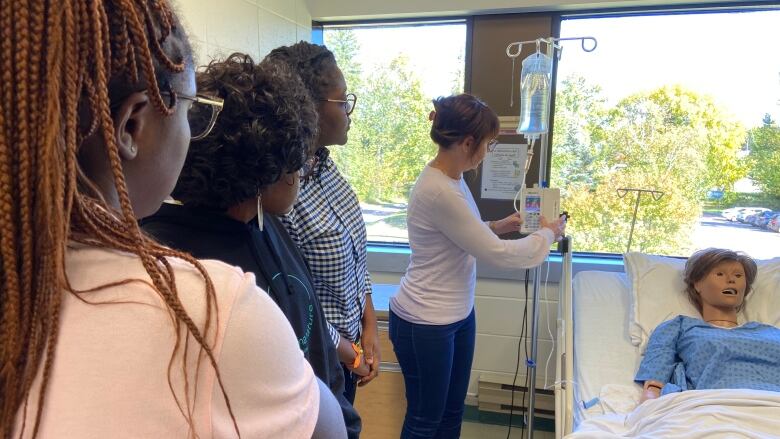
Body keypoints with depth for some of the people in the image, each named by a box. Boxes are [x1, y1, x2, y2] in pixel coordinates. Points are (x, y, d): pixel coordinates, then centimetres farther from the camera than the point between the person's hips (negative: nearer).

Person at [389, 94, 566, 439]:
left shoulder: (452, 179, 3)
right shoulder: (438, 191, -28)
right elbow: (498, 254, -23)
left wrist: (496, 226, 6)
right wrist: (547, 234, -8)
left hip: (458, 315, 9)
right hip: (424, 324, -9)